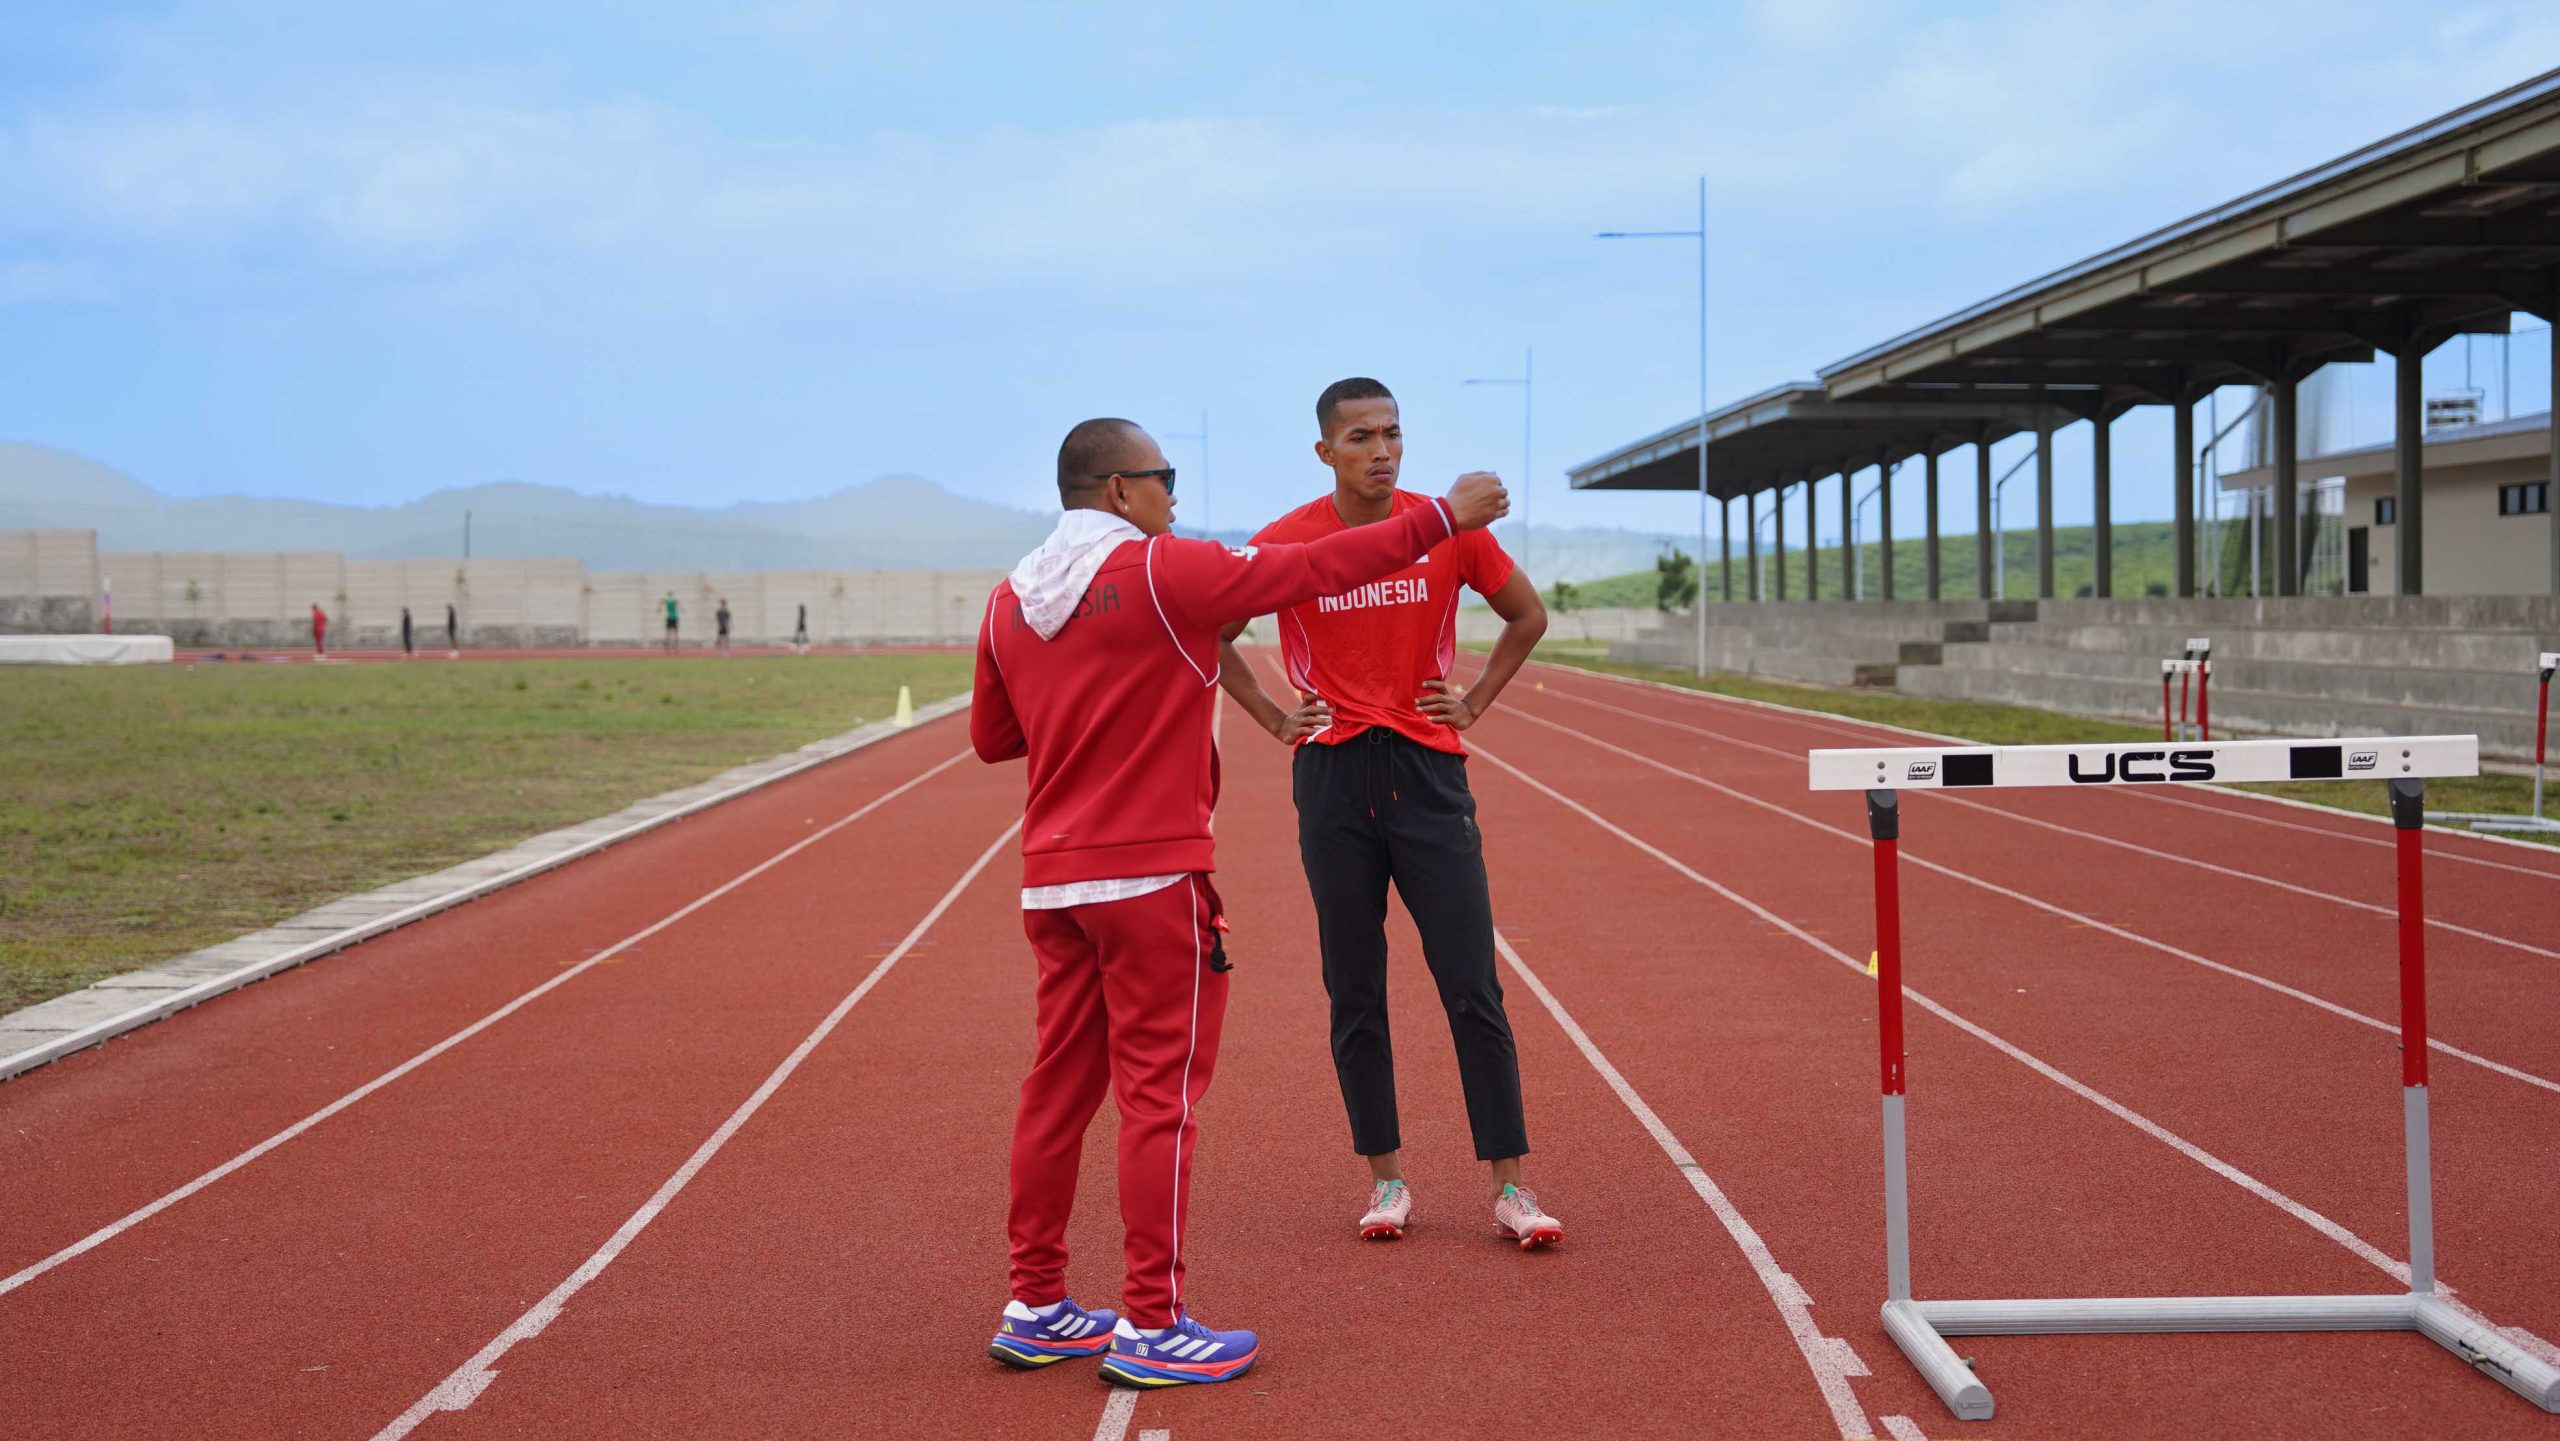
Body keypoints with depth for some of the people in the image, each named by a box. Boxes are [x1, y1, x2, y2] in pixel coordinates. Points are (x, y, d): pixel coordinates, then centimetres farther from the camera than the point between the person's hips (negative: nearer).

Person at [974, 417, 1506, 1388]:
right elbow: (1317, 569, -7)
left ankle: (1036, 1310, 19)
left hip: (1051, 881, 7)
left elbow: (992, 738, 19)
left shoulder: (1009, 603, 9)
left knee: (1058, 1086, 12)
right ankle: (1150, 1328, 1)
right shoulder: (1163, 571, -10)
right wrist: (1441, 517, 1)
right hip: (1151, 875, -7)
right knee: (1161, 1093, -2)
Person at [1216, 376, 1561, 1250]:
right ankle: (1386, 1177, 16)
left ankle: (1510, 1185, 3)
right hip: (1334, 781, 0)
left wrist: (1475, 702, 6)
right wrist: (1276, 720, 3)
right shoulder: (1286, 543, -3)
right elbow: (1211, 637, 11)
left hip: (1428, 773, 0)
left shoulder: (1448, 530, 0)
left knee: (1473, 989, -3)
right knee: (1355, 996, 5)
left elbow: (1528, 616, 15)